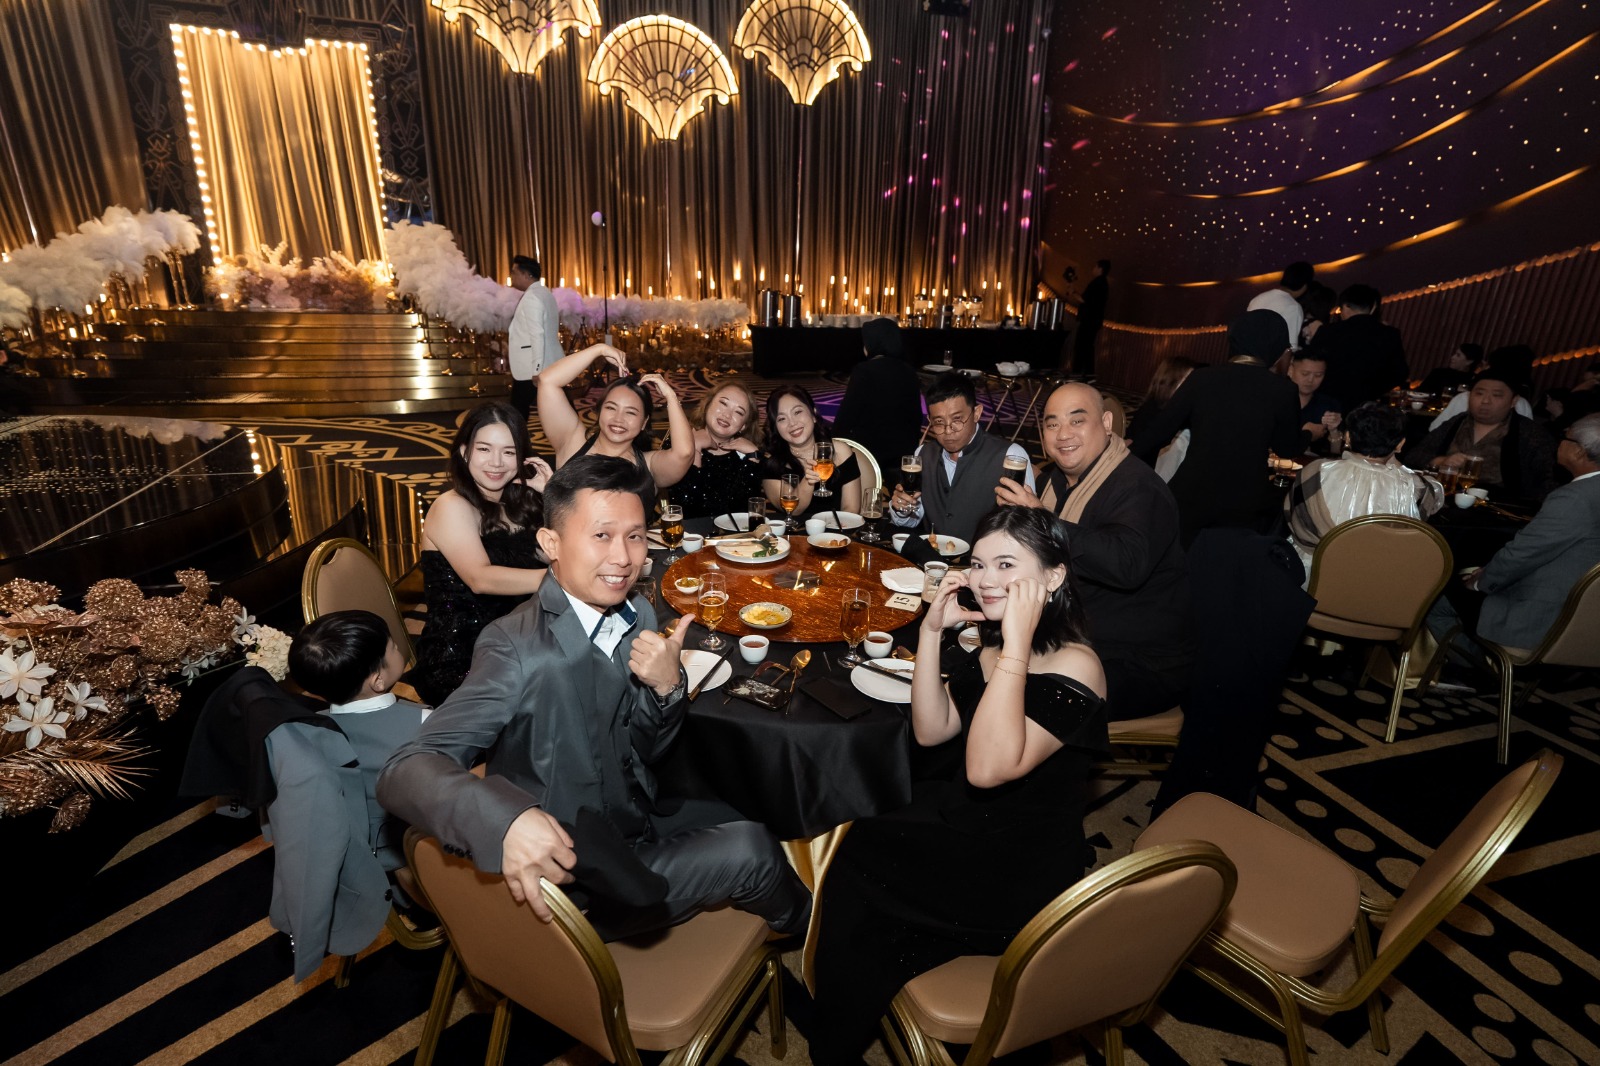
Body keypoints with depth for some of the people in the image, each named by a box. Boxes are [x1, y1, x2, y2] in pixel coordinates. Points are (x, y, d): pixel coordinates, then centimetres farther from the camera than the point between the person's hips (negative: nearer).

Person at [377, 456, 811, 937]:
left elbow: (648, 752, 1)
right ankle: (804, 927, 25)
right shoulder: (519, 647, -28)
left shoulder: (636, 615, -6)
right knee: (751, 853, -10)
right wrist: (508, 818, -51)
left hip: (639, 821, 7)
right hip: (575, 880, -7)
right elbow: (406, 771, -33)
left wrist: (667, 686, -20)